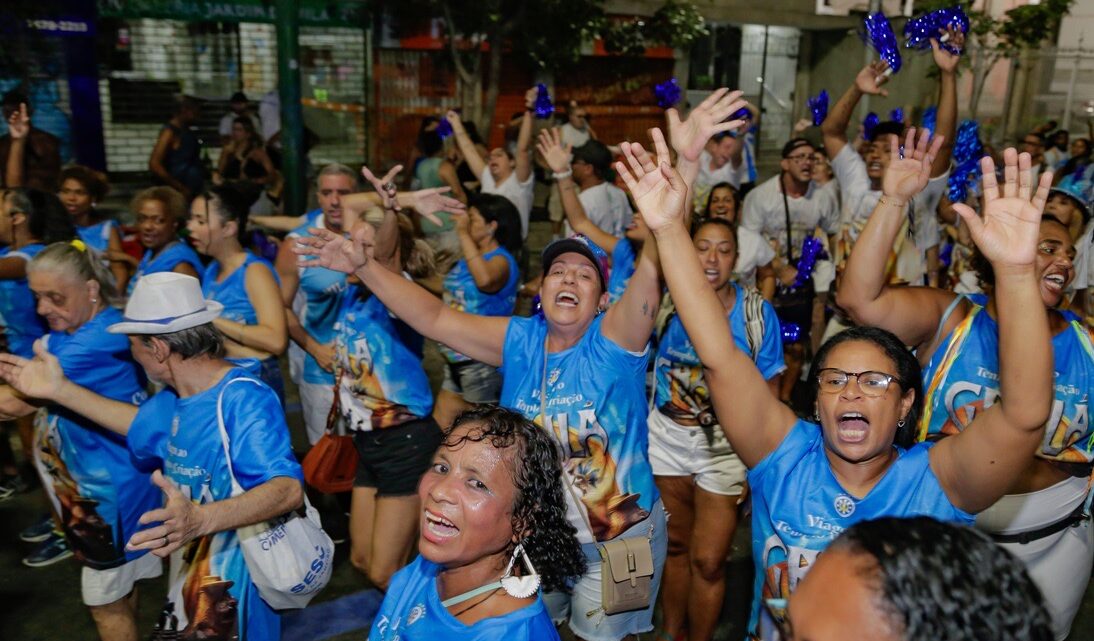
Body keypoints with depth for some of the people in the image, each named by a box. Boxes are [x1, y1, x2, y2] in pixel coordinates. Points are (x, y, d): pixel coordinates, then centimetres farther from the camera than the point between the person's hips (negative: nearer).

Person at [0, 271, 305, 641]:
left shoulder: (243, 399, -29)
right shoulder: (176, 399, 2)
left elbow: (289, 489, -39)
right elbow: (142, 424, 24)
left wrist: (200, 519, -54)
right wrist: (60, 390, 18)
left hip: (237, 588, -9)